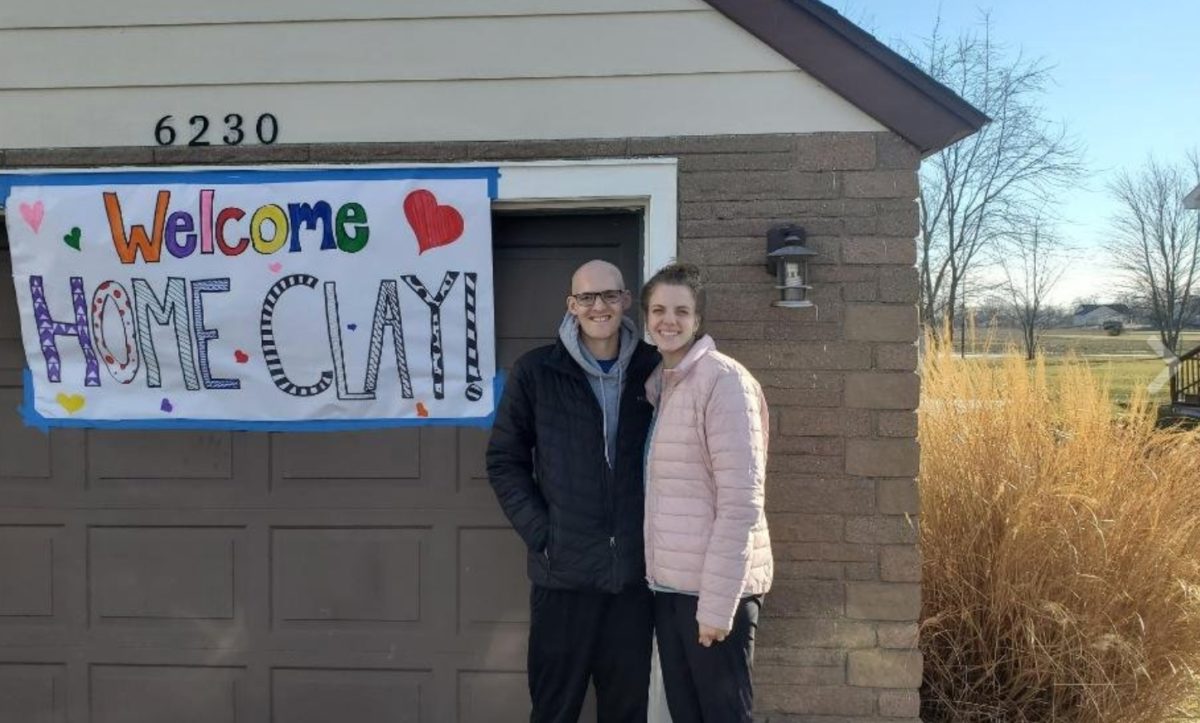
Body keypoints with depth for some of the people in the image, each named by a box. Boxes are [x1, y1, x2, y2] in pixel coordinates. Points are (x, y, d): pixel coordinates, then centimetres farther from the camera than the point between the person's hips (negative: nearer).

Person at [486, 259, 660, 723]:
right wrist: (540, 535, -7)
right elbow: (504, 461, 2)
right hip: (564, 571, -1)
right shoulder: (535, 372, -1)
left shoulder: (654, 369, 4)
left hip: (636, 571, 2)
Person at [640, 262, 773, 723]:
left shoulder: (723, 380, -13)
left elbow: (741, 502, -18)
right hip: (667, 584, 7)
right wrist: (658, 578, 7)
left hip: (714, 588, -7)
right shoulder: (657, 382, 11)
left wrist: (717, 601, -19)